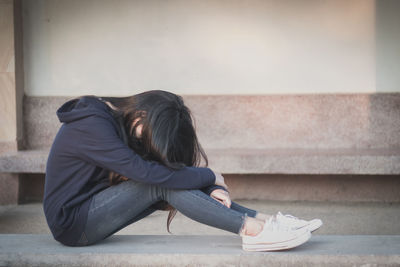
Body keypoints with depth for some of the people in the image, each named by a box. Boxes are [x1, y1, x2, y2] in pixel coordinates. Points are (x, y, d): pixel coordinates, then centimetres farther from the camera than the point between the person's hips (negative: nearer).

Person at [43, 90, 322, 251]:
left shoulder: (115, 120, 5)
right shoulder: (90, 125, -24)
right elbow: (146, 171, -29)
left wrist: (211, 189, -12)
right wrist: (211, 177, -19)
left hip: (92, 209, 9)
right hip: (73, 226, -9)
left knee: (172, 180, -6)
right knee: (162, 183, -23)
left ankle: (262, 220, -11)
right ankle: (253, 229, -26)